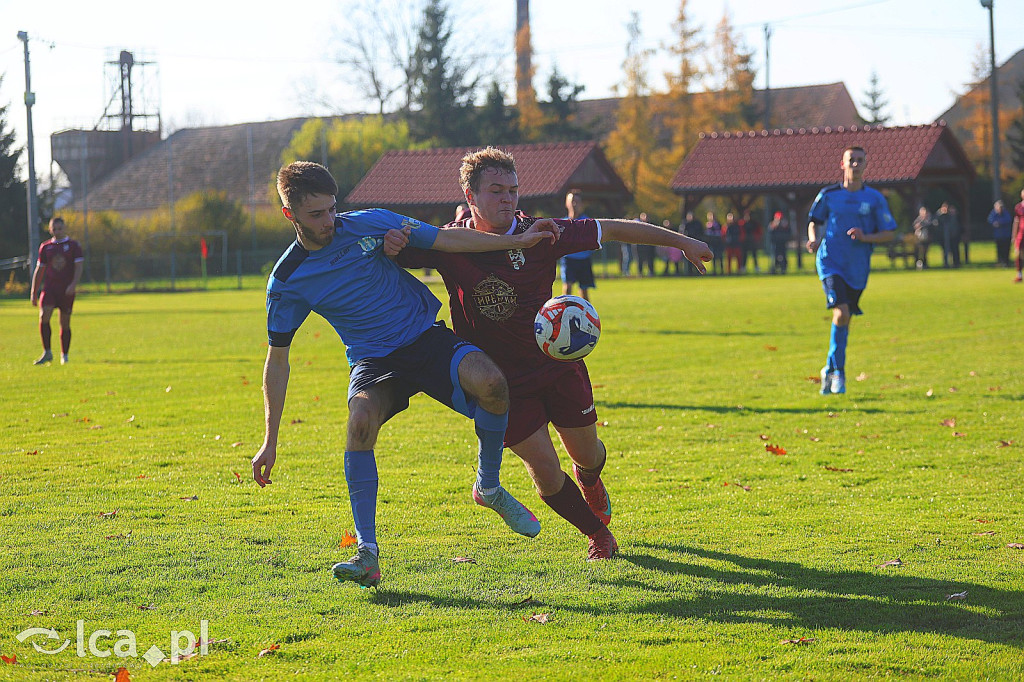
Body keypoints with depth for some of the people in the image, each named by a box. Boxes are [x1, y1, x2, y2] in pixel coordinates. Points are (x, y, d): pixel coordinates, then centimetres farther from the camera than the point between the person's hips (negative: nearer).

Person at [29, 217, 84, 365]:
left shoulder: (74, 246, 3)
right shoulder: (45, 247, 11)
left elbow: (79, 266, -5)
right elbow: (39, 270, 16)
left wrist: (73, 285, -21)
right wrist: (34, 292, 13)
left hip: (67, 290, -2)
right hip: (49, 288, 2)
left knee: (65, 323, 1)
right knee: (43, 317, -17)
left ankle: (64, 355, 14)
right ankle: (47, 353, -11)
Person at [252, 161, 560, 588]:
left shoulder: (368, 225, -6)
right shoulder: (287, 282, -5)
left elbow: (446, 240, -1)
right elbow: (277, 360, 2)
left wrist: (518, 241, -8)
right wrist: (271, 442, -1)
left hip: (425, 336, 1)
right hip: (373, 360, -1)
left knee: (490, 382, -30)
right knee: (361, 420, -35)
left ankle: (489, 488, -3)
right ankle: (367, 554, -30)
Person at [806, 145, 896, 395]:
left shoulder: (875, 199, 2)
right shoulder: (828, 195, 2)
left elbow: (889, 233, 3)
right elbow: (814, 221, 16)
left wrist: (865, 237, -14)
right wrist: (814, 239, -5)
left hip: (858, 269, 2)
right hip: (831, 262, -2)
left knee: (845, 319, 9)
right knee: (841, 312, -20)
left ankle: (830, 369, 29)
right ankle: (838, 371, -10)